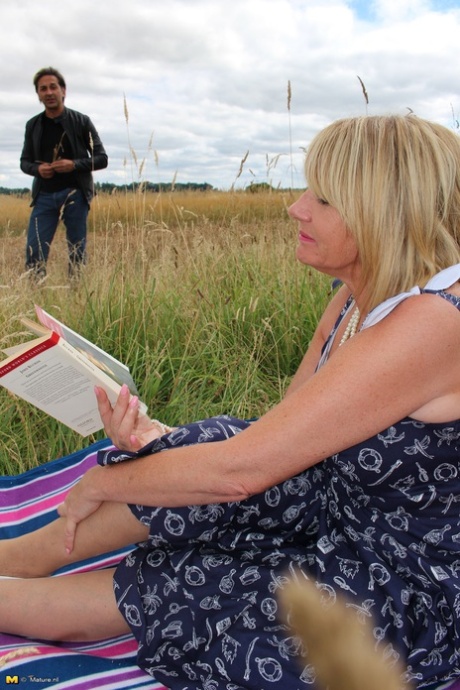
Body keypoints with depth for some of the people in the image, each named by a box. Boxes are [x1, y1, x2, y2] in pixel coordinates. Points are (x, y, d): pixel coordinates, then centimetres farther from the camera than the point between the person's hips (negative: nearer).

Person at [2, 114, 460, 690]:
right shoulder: (356, 300, 0)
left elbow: (243, 469, -29)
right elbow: (274, 439, -1)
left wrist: (104, 482, -14)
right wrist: (154, 436, -16)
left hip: (405, 605, -7)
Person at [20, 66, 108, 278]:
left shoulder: (81, 121, 1)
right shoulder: (33, 125, 9)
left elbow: (102, 159, 1)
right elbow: (24, 161, 16)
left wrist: (74, 164, -16)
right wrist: (37, 169, -8)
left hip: (75, 194, -2)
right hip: (44, 196, 2)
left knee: (77, 251, 4)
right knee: (34, 252, -5)